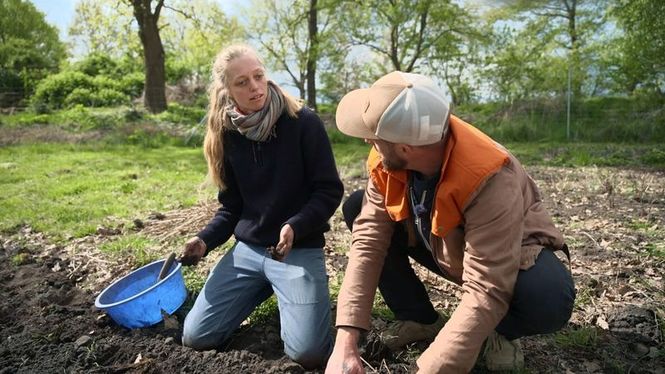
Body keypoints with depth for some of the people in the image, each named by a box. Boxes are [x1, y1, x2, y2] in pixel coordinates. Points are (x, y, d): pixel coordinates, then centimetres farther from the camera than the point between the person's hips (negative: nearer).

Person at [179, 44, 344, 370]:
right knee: (196, 337, -1)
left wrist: (295, 227, -25)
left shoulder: (303, 123, -11)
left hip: (301, 249, -4)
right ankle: (265, 288, 20)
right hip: (247, 248, 4)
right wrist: (206, 239, -5)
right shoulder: (226, 135, 3)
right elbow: (231, 205, 11)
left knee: (308, 353, -17)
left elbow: (330, 191, -10)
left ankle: (287, 288, 14)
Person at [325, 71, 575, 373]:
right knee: (357, 209, -11)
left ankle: (500, 330, 0)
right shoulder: (387, 161, -22)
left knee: (549, 302, -38)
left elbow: (486, 293, -40)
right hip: (442, 247, 5)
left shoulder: (489, 180, -39)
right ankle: (421, 320, 2)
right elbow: (368, 242, -23)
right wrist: (346, 341, -30)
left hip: (514, 254, -5)